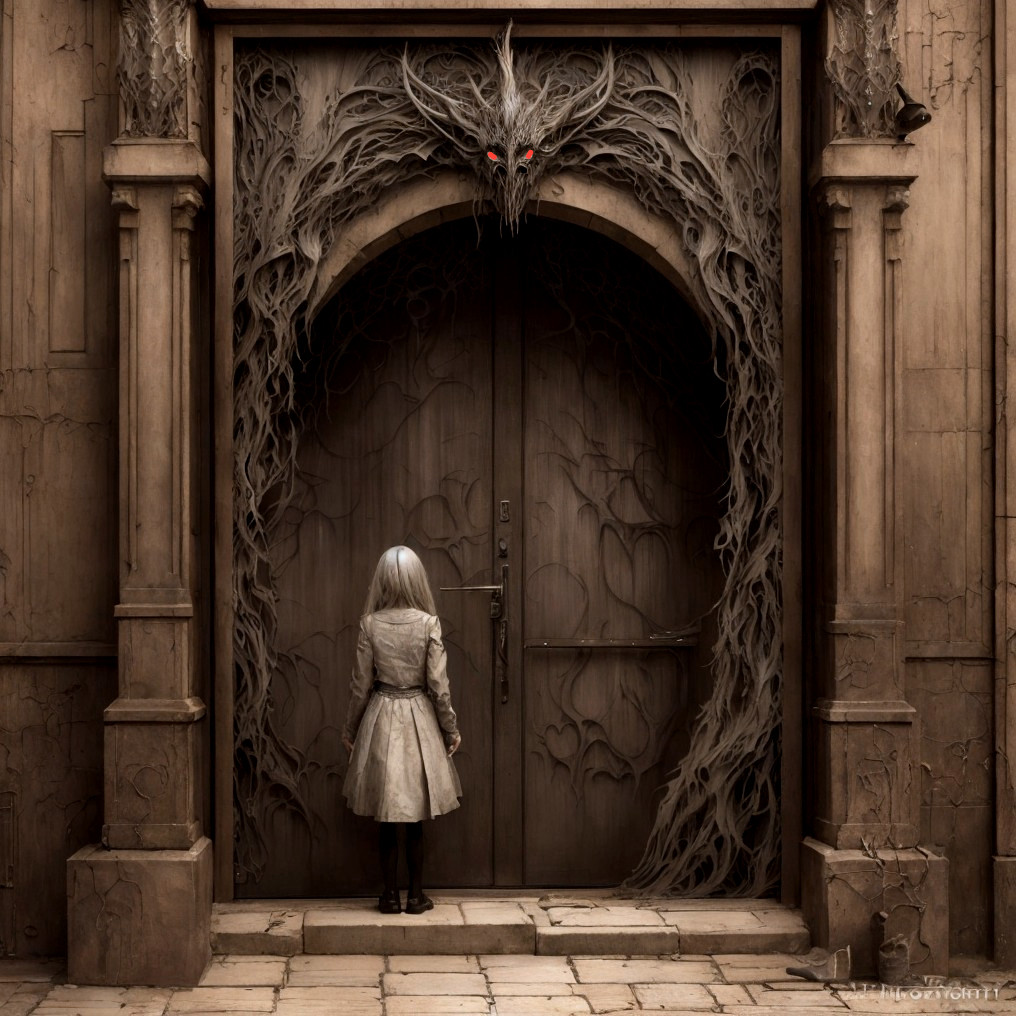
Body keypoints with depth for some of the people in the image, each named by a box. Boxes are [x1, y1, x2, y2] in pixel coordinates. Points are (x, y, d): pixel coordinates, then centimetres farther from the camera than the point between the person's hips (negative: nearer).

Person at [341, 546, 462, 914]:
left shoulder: (370, 624, -7)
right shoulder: (428, 623, -10)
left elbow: (361, 683, -2)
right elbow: (438, 684, -8)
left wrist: (349, 728, 11)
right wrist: (451, 729, 4)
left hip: (381, 719, 1)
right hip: (419, 721, -1)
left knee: (385, 818, 9)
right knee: (415, 820, 9)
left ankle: (390, 895, 13)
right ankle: (416, 895, 14)